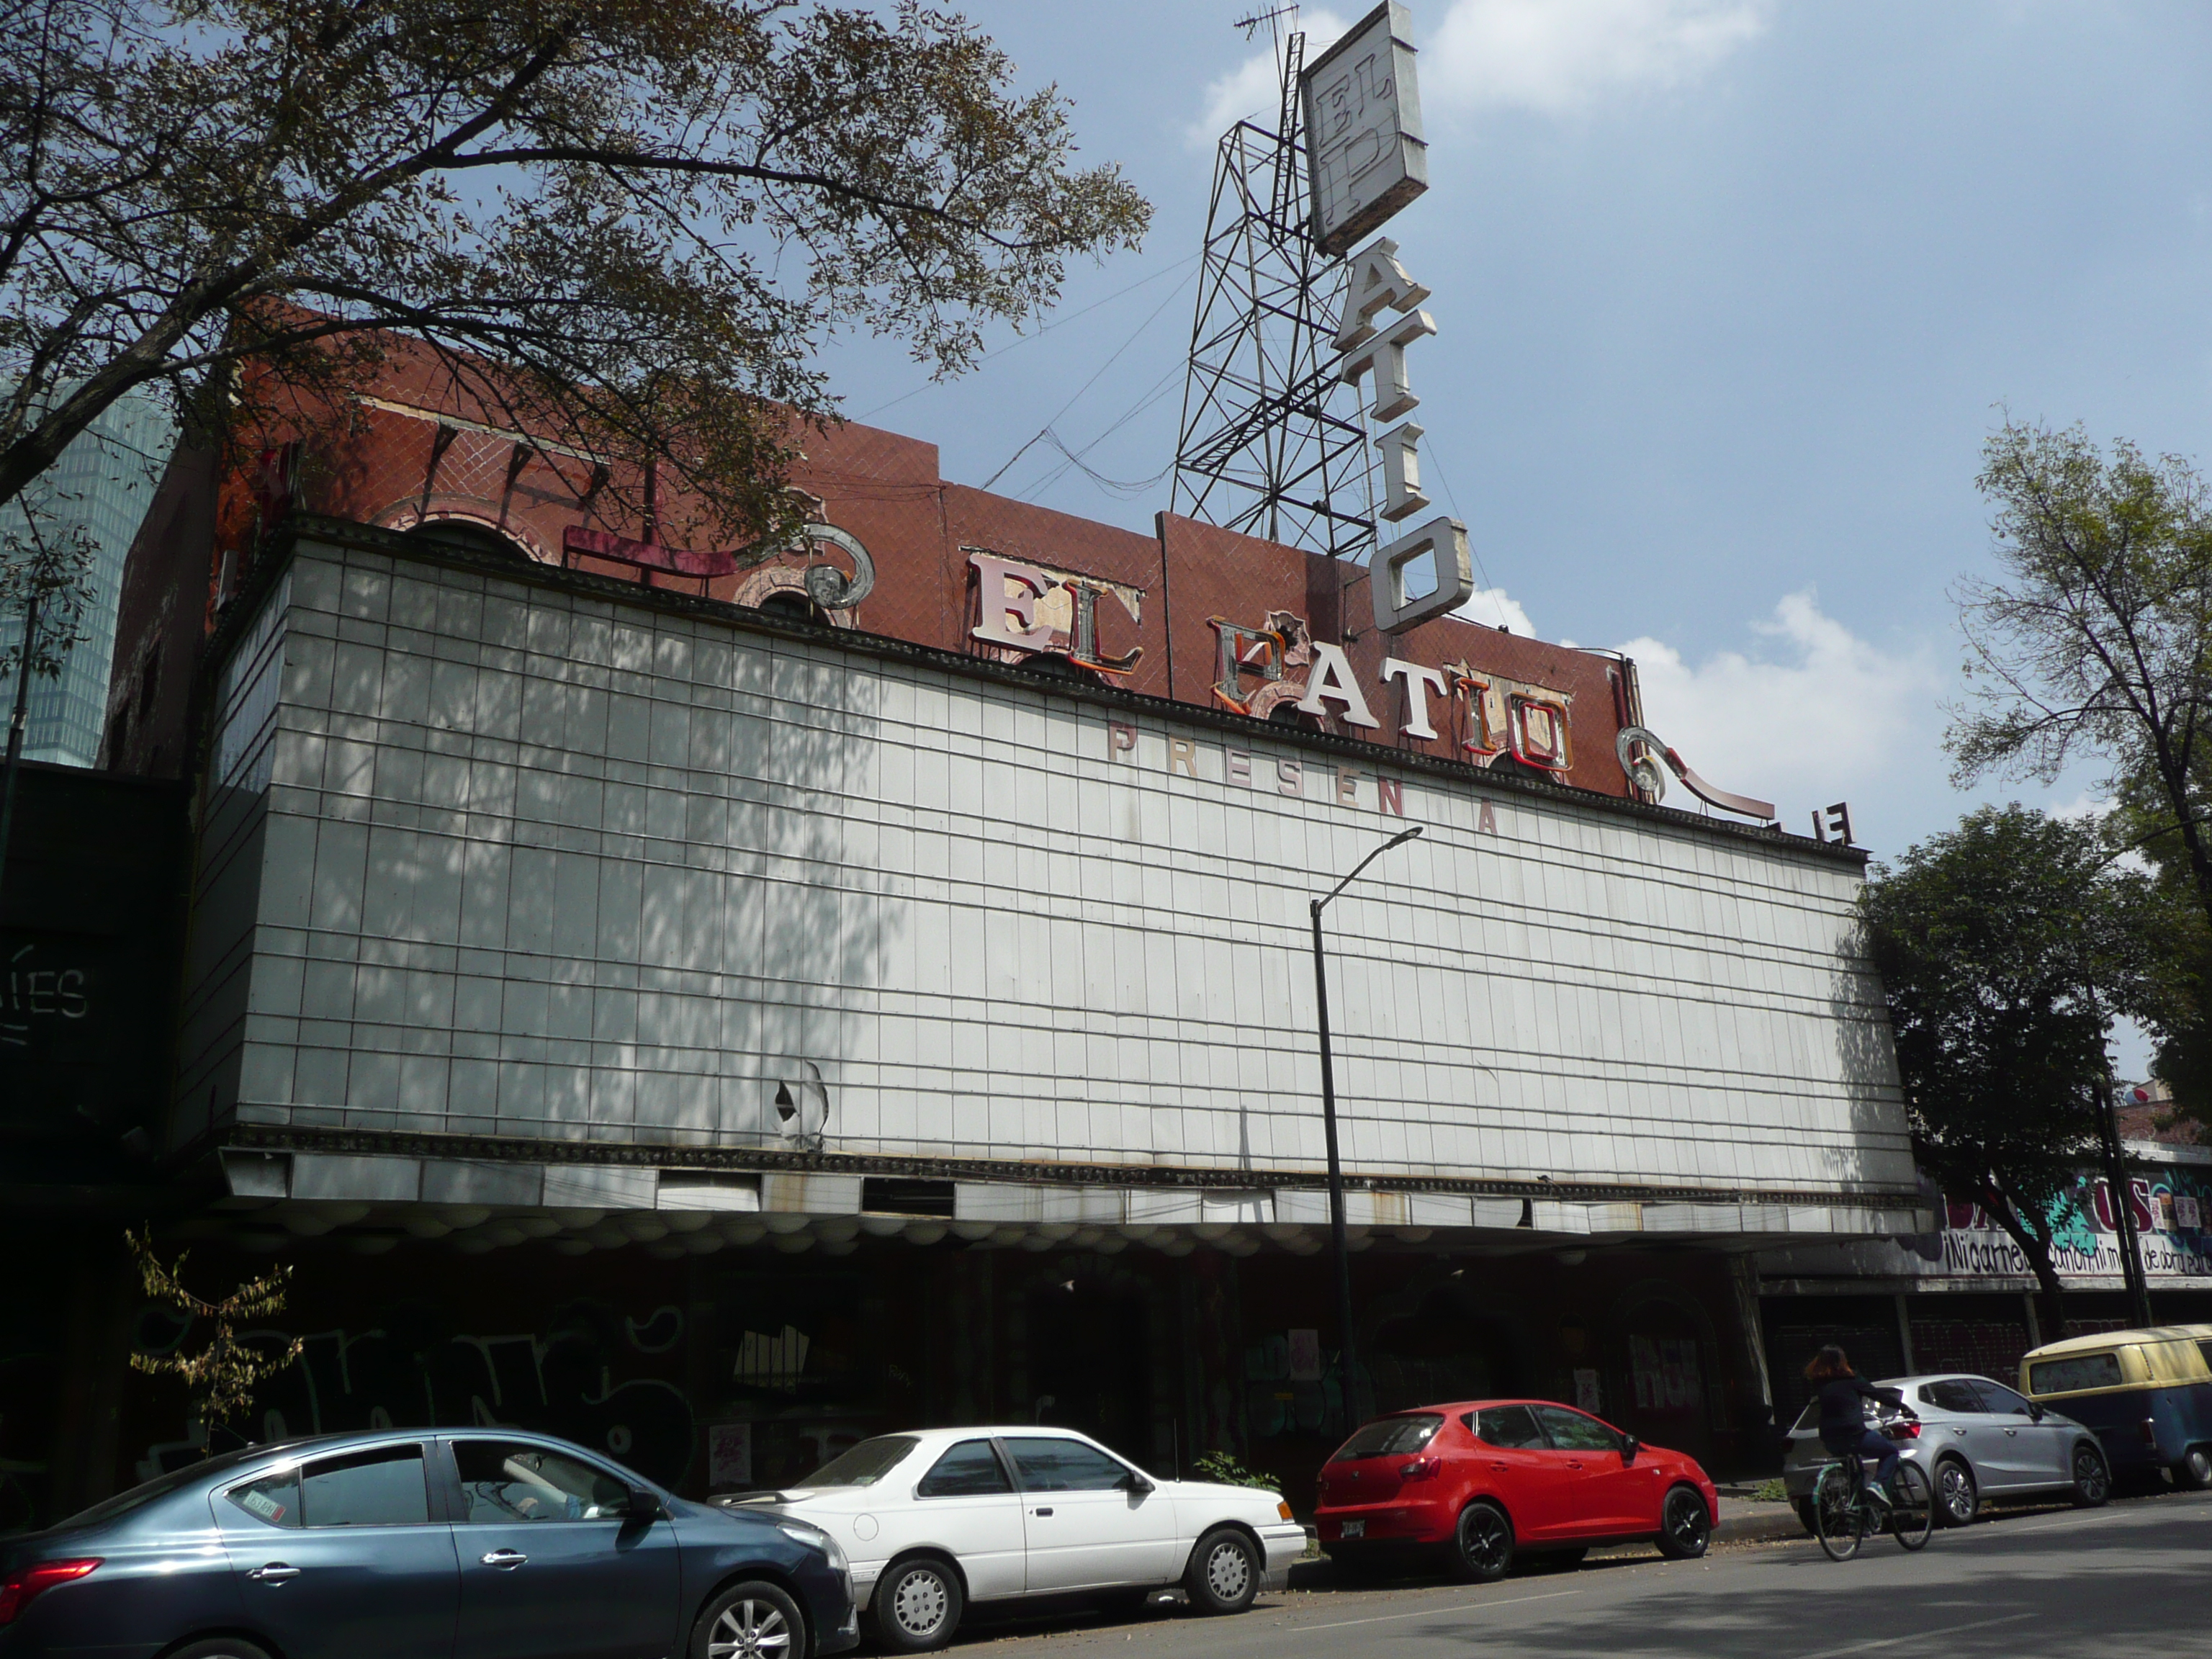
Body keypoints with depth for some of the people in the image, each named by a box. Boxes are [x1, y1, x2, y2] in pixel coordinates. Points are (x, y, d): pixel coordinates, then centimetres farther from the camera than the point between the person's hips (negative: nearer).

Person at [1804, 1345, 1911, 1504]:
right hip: (1854, 1435, -6)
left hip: (1830, 1441, 6)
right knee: (1891, 1450, 14)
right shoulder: (1850, 1379, -3)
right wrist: (1902, 1406, 18)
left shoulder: (1819, 1383, 11)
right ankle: (1879, 1483, -7)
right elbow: (1877, 1394, 5)